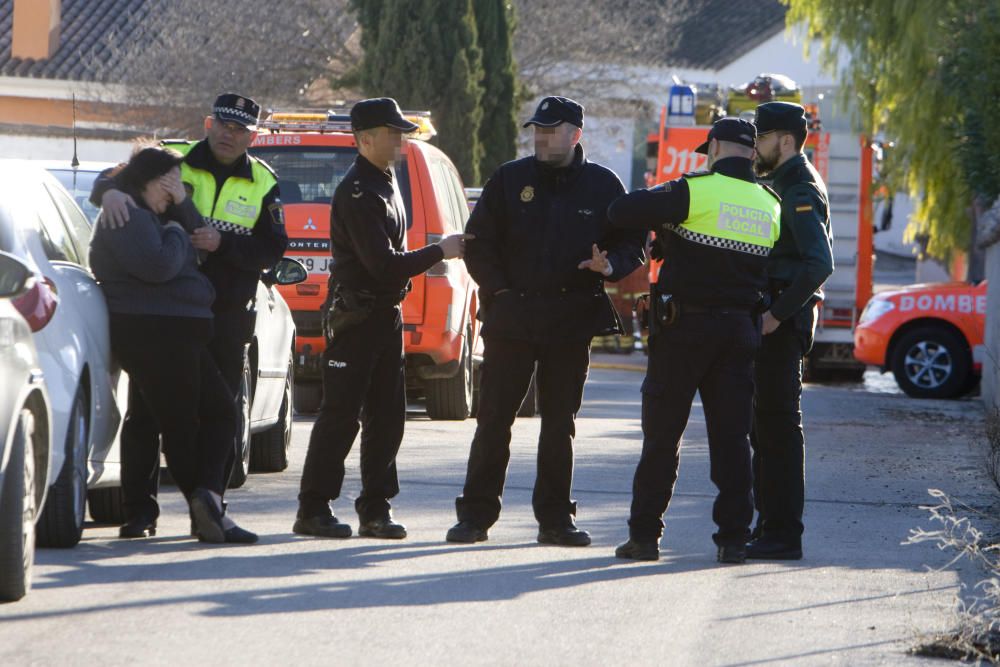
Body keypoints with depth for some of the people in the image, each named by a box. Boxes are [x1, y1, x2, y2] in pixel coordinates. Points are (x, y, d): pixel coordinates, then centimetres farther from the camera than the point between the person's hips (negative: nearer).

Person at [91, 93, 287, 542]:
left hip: (225, 316, 2)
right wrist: (110, 190, -29)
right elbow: (116, 179, -4)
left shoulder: (261, 184, 7)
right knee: (146, 410, -2)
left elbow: (273, 249, -1)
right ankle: (139, 508, 5)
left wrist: (223, 243, -16)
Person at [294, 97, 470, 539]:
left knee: (386, 417, 8)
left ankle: (375, 510, 13)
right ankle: (313, 510, -2)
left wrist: (433, 254, 10)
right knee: (341, 415, -6)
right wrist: (439, 252, -14)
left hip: (386, 314, 9)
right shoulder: (357, 193, -17)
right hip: (356, 316, -9)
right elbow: (383, 264, -21)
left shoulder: (385, 184, 16)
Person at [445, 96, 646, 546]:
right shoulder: (510, 180, 5)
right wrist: (499, 290, -4)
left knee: (559, 423, 7)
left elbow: (632, 244, 8)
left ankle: (555, 518, 13)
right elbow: (479, 241, 7)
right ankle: (476, 513, 4)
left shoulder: (602, 186, 4)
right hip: (510, 319, 0)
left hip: (570, 322, 0)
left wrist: (610, 266, -13)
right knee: (493, 419, -1)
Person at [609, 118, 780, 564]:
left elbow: (621, 213, -12)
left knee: (662, 433, 3)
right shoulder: (770, 206, 7)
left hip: (684, 326, -4)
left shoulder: (693, 192, -10)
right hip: (740, 330, 4)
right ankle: (734, 537, 4)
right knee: (731, 436, 7)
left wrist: (661, 226, 6)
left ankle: (645, 535, 4)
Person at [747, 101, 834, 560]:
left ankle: (782, 535, -9)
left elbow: (819, 264, -26)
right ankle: (770, 527, 18)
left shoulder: (801, 191, -14)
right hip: (774, 316, 11)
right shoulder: (785, 184, 18)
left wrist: (778, 314, -24)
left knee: (779, 425, -10)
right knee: (764, 424, 13)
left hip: (782, 324, -11)